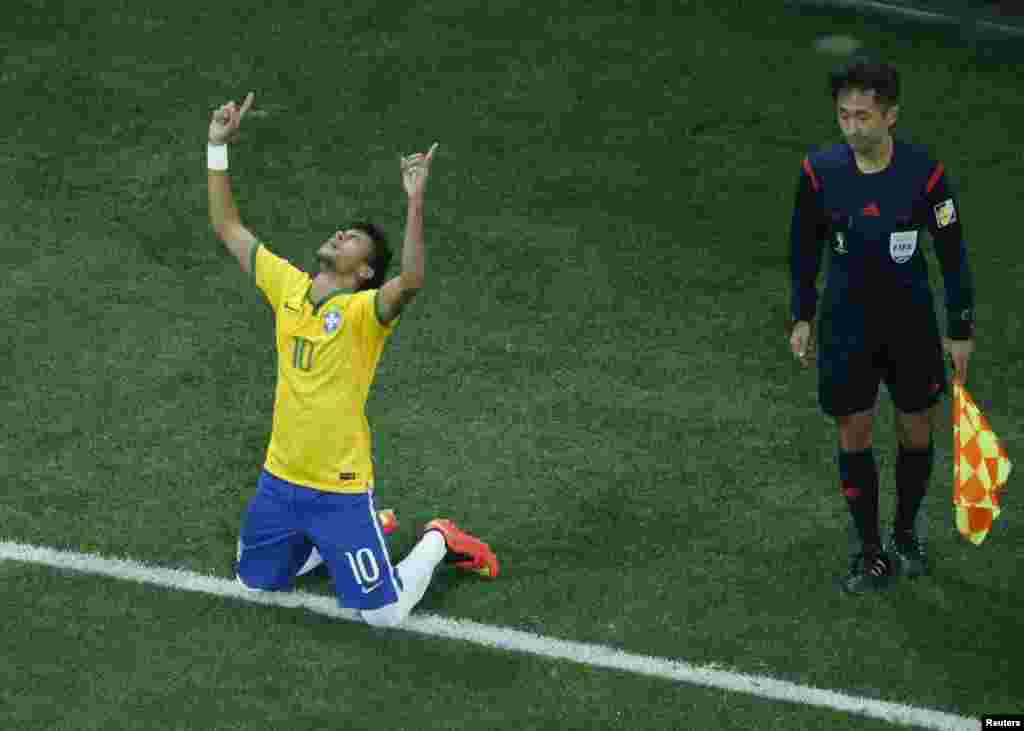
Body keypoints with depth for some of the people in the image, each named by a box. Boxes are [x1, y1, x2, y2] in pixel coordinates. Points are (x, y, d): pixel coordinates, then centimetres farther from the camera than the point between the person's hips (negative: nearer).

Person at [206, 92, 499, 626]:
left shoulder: (365, 310, -16)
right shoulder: (288, 286, 0)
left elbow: (411, 281, -38)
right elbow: (227, 227, 5)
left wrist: (415, 201, -47)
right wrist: (218, 147, -3)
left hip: (340, 488, -6)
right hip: (280, 481, 6)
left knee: (385, 613, -2)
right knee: (254, 581, 22)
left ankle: (437, 541, 27)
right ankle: (345, 536, 39)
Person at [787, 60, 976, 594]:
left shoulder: (924, 174, -18)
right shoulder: (819, 171, -13)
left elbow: (952, 253, -6)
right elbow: (805, 246, 4)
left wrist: (961, 330, -2)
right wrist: (801, 318, 7)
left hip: (911, 321, -1)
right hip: (846, 325, 1)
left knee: (916, 432, 11)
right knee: (854, 436, 5)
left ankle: (906, 534, 34)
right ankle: (871, 553, 19)